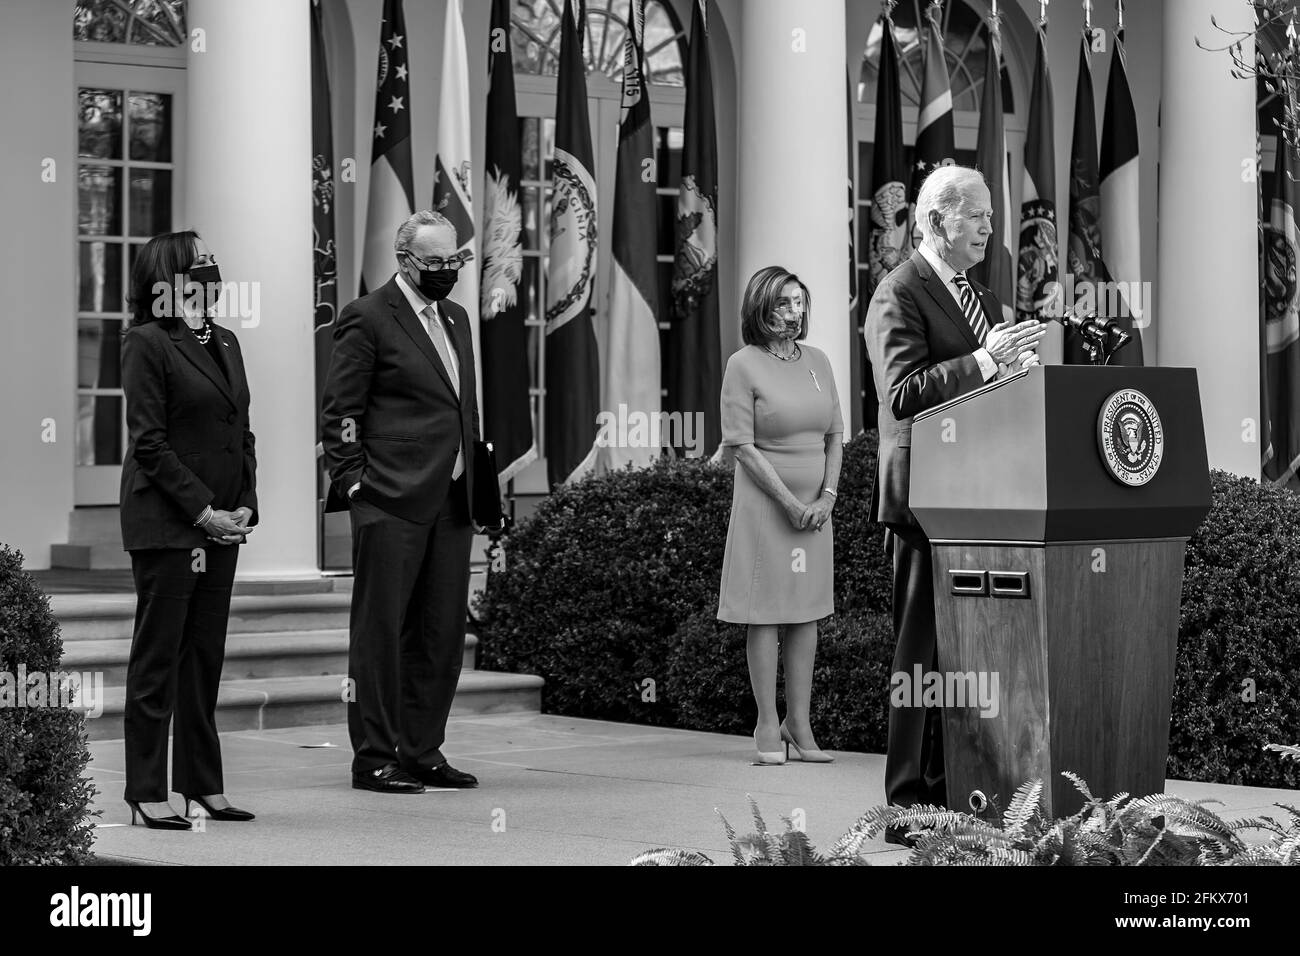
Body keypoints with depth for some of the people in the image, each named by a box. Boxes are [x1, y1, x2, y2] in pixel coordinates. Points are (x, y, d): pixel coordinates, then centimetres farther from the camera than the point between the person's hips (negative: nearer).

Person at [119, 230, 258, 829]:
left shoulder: (224, 343, 14)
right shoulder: (147, 345, -9)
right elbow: (149, 442, -13)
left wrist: (244, 505, 3)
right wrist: (202, 510, -15)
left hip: (222, 523, 7)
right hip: (166, 522, -7)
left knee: (205, 655, 10)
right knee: (158, 656, -2)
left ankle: (203, 785, 16)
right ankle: (147, 792, 3)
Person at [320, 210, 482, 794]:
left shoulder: (455, 319, 18)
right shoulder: (369, 319, -5)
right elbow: (338, 413, -6)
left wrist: (473, 482, 16)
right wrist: (354, 482, -13)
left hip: (451, 500, 8)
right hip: (392, 502, -8)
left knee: (442, 633, 9)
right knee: (380, 630, -3)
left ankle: (422, 752, 17)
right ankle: (374, 758, 1)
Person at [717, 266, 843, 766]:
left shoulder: (817, 360, 10)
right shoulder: (743, 365, -6)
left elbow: (835, 435, 11)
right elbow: (743, 446, -10)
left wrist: (826, 496, -3)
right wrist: (789, 502, -15)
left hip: (816, 505, 5)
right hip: (765, 504, -5)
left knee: (807, 612, 7)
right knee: (765, 613, -2)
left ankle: (799, 723, 12)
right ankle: (767, 727, 3)